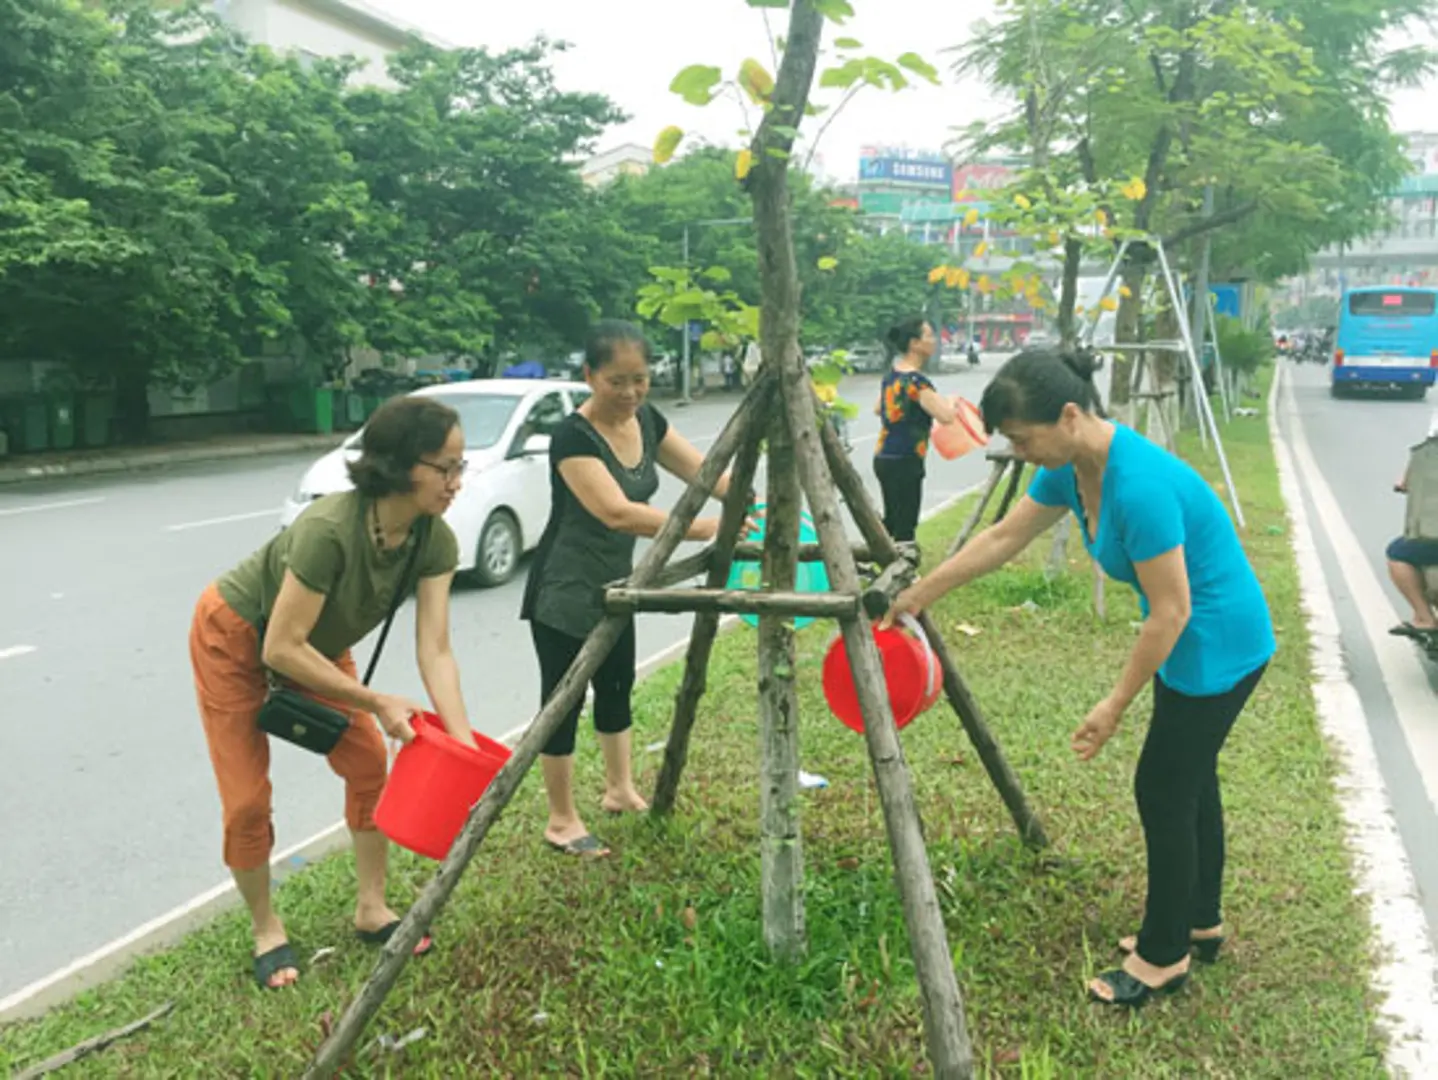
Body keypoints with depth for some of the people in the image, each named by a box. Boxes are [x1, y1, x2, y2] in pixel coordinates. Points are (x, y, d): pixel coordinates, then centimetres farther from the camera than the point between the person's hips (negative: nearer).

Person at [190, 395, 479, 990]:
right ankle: (265, 930, 21)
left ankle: (371, 909, 18)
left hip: (317, 642, 6)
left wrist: (464, 743, -34)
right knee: (248, 798, -3)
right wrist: (376, 702, -31)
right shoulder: (329, 529, -41)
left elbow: (434, 651, -25)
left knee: (369, 763, 1)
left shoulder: (434, 540, -23)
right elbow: (281, 649, -34)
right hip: (236, 637, -6)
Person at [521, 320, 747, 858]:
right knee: (564, 702, 3)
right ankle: (562, 821, 19)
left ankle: (620, 790, 40)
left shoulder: (647, 420, -1)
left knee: (616, 688, 21)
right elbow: (618, 512, -36)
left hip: (614, 586, 8)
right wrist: (705, 528, -42)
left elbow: (703, 471, 0)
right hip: (564, 596, -8)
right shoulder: (573, 437, -25)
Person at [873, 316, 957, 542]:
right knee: (905, 526, -2)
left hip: (883, 457, 9)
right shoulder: (916, 380, -18)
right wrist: (951, 402, -7)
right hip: (904, 462, -9)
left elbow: (878, 408, 25)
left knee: (891, 520, 19)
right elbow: (945, 416, -27)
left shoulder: (892, 374, 9)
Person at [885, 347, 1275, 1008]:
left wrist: (1114, 707, -18)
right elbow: (1001, 539, 5)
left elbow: (1171, 611, -27)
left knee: (1163, 791, 1)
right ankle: (1199, 923, 39)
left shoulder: (1139, 484, -32)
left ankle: (1163, 958, 18)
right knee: (1188, 779, 20)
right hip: (1195, 642, 9)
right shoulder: (1071, 469, -5)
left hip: (1219, 644, -9)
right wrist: (920, 593, 7)